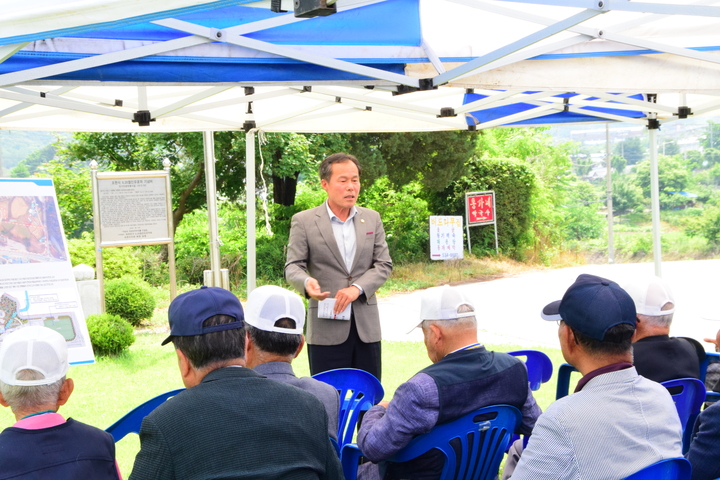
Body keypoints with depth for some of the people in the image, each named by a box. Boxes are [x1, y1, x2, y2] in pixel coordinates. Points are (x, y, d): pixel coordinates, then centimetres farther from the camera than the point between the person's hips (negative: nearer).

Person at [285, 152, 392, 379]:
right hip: (326, 328, -3)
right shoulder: (304, 221, 1)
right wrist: (306, 282, -25)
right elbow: (293, 266, -1)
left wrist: (357, 288, -11)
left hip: (366, 325, 3)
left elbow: (384, 264, 6)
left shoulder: (372, 218, 11)